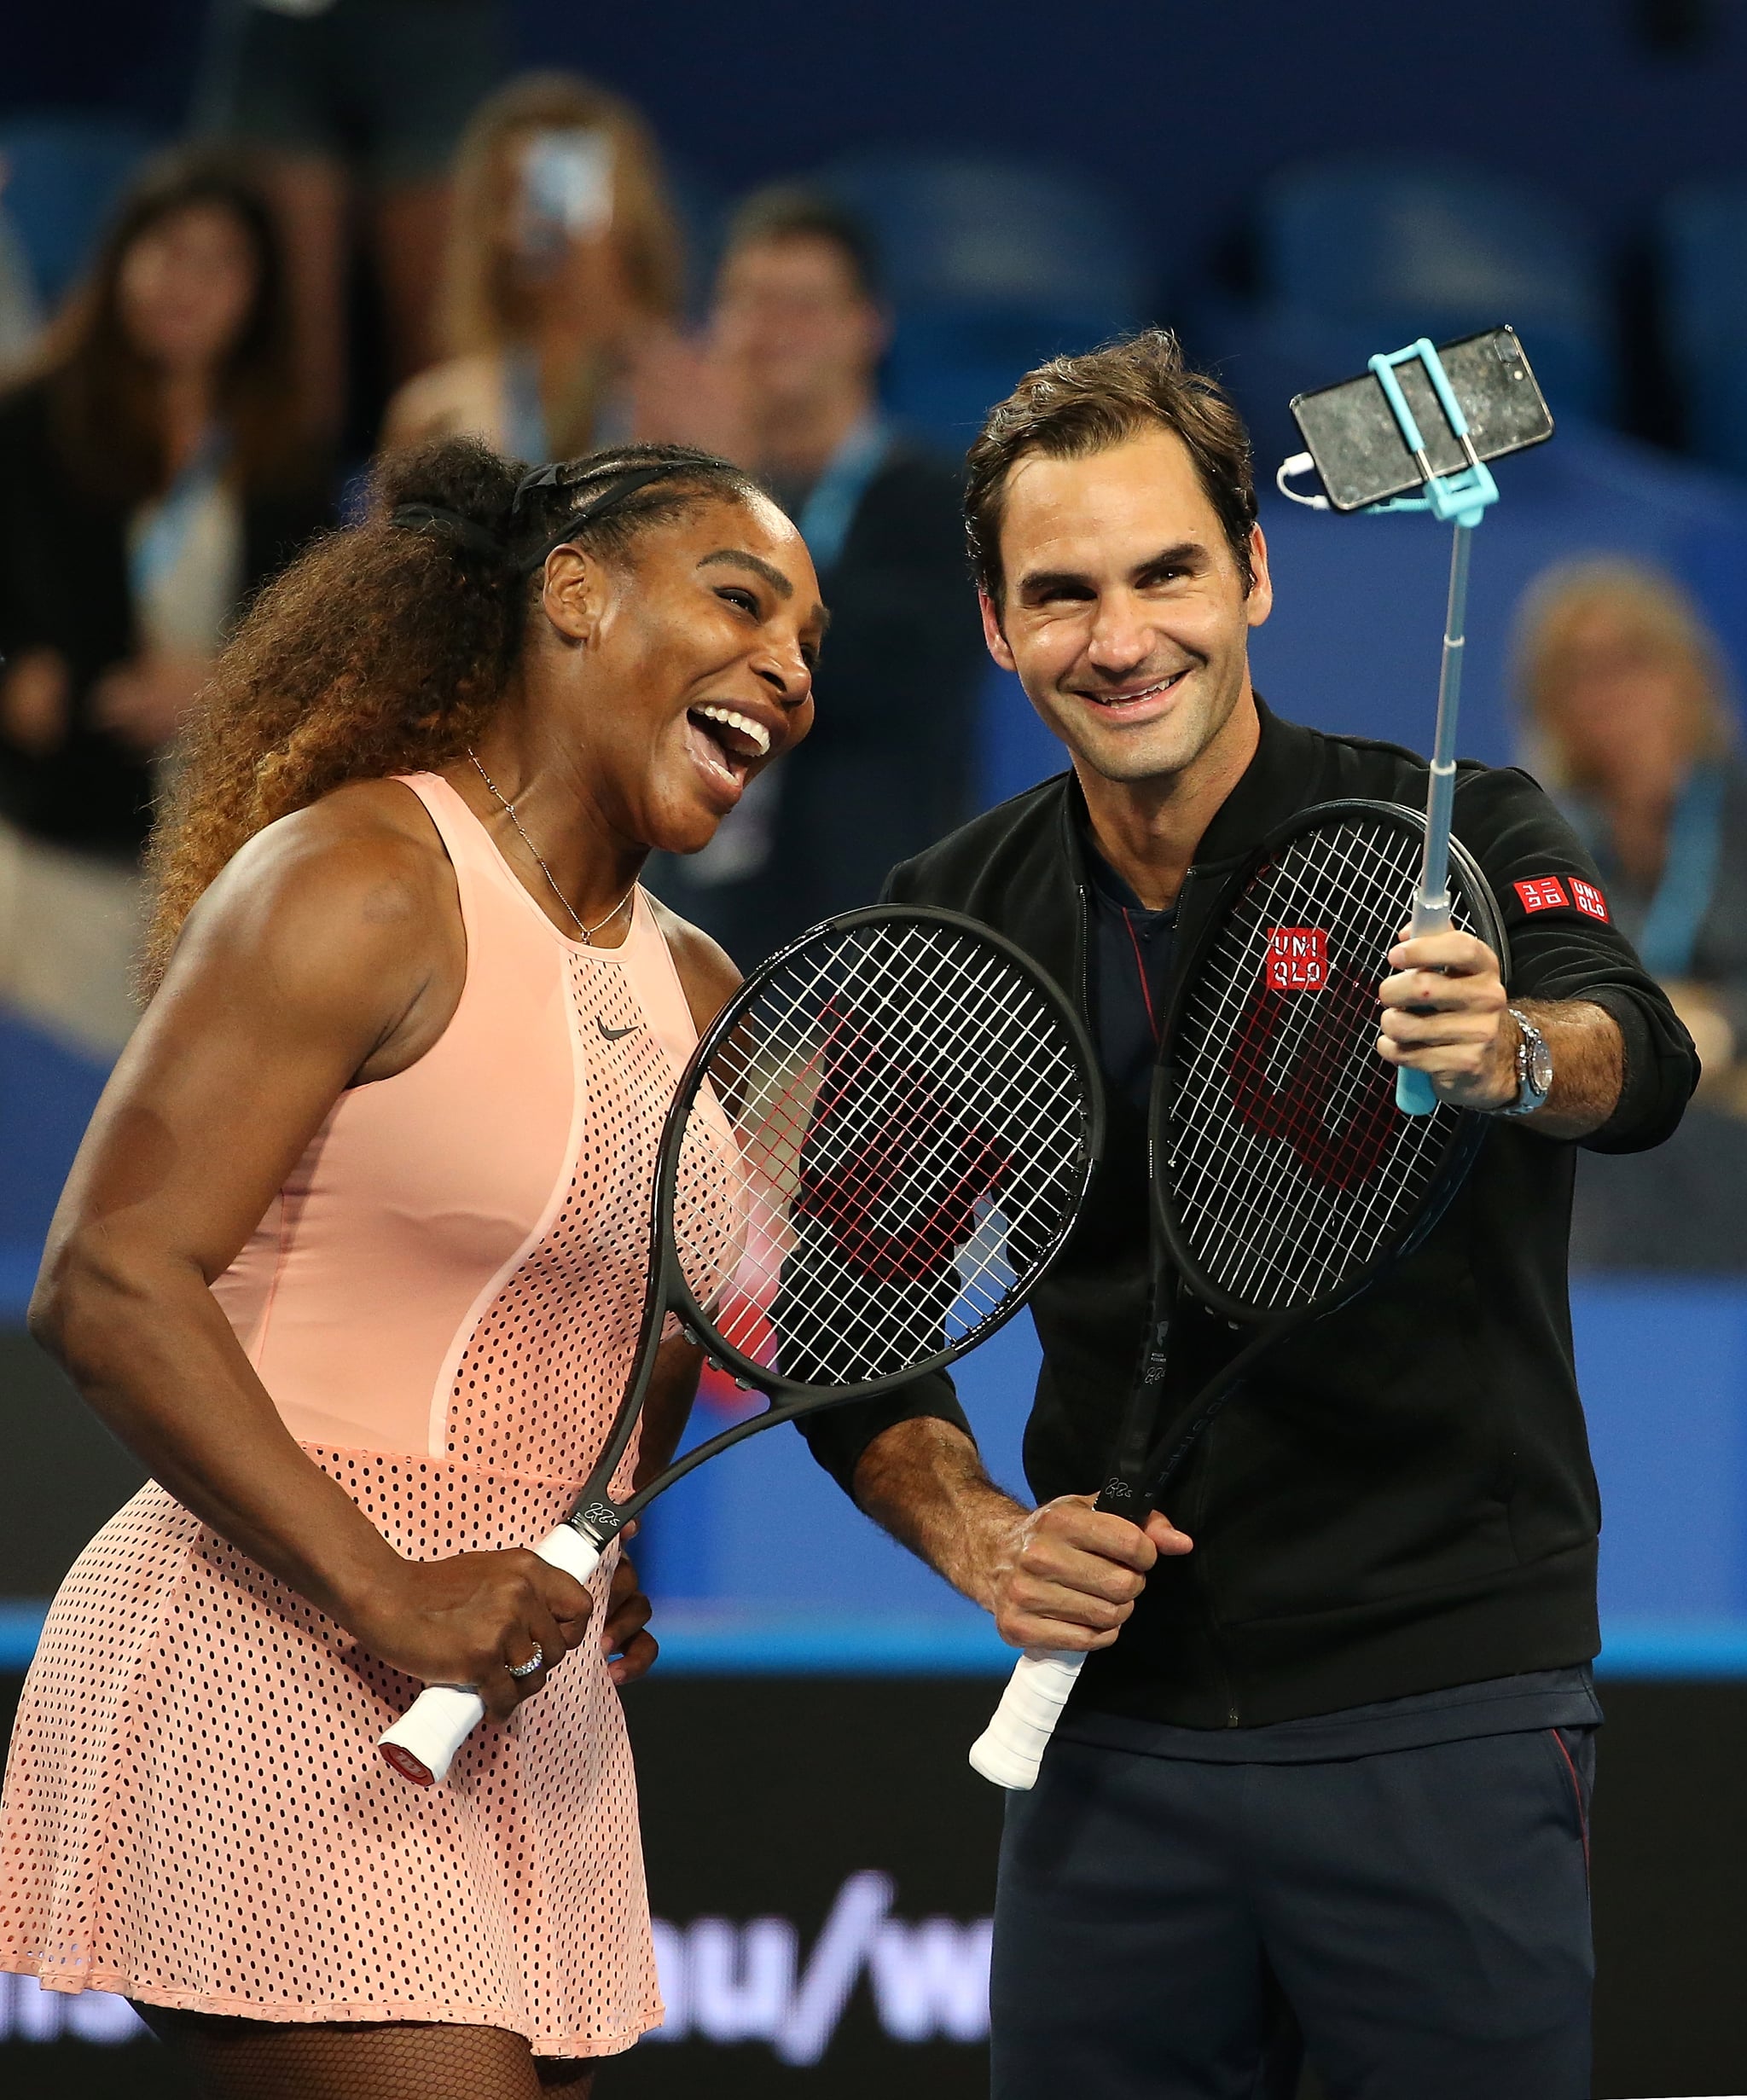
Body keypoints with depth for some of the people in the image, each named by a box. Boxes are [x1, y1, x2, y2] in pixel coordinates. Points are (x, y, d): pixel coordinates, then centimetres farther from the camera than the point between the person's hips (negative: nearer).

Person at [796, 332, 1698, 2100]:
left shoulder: (1452, 838, -7)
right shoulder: (955, 924, 4)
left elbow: (1640, 1066, -27)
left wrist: (1511, 1056, -50)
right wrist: (979, 1536, -8)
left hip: (1441, 1718, -3)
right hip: (1116, 1722, 4)